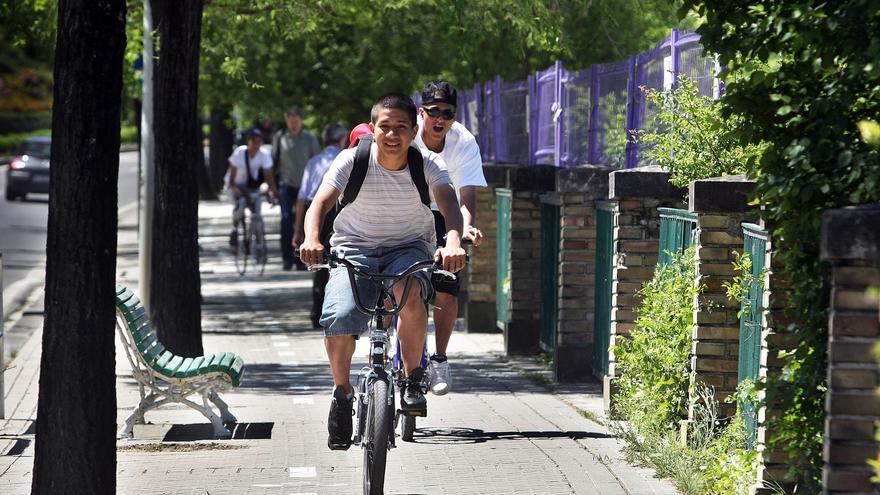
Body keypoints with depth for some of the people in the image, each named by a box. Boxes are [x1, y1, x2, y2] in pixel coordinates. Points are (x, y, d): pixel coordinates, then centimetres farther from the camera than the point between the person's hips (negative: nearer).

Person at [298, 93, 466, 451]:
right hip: (355, 249, 0)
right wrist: (311, 239, -44)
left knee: (410, 292, -37)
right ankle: (342, 393, 0)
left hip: (408, 248, 0)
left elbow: (449, 205, -27)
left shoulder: (428, 165, -12)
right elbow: (320, 203, -21)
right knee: (338, 317, -27)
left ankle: (412, 378, -15)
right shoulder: (353, 161, -13)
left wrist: (453, 242, -49)